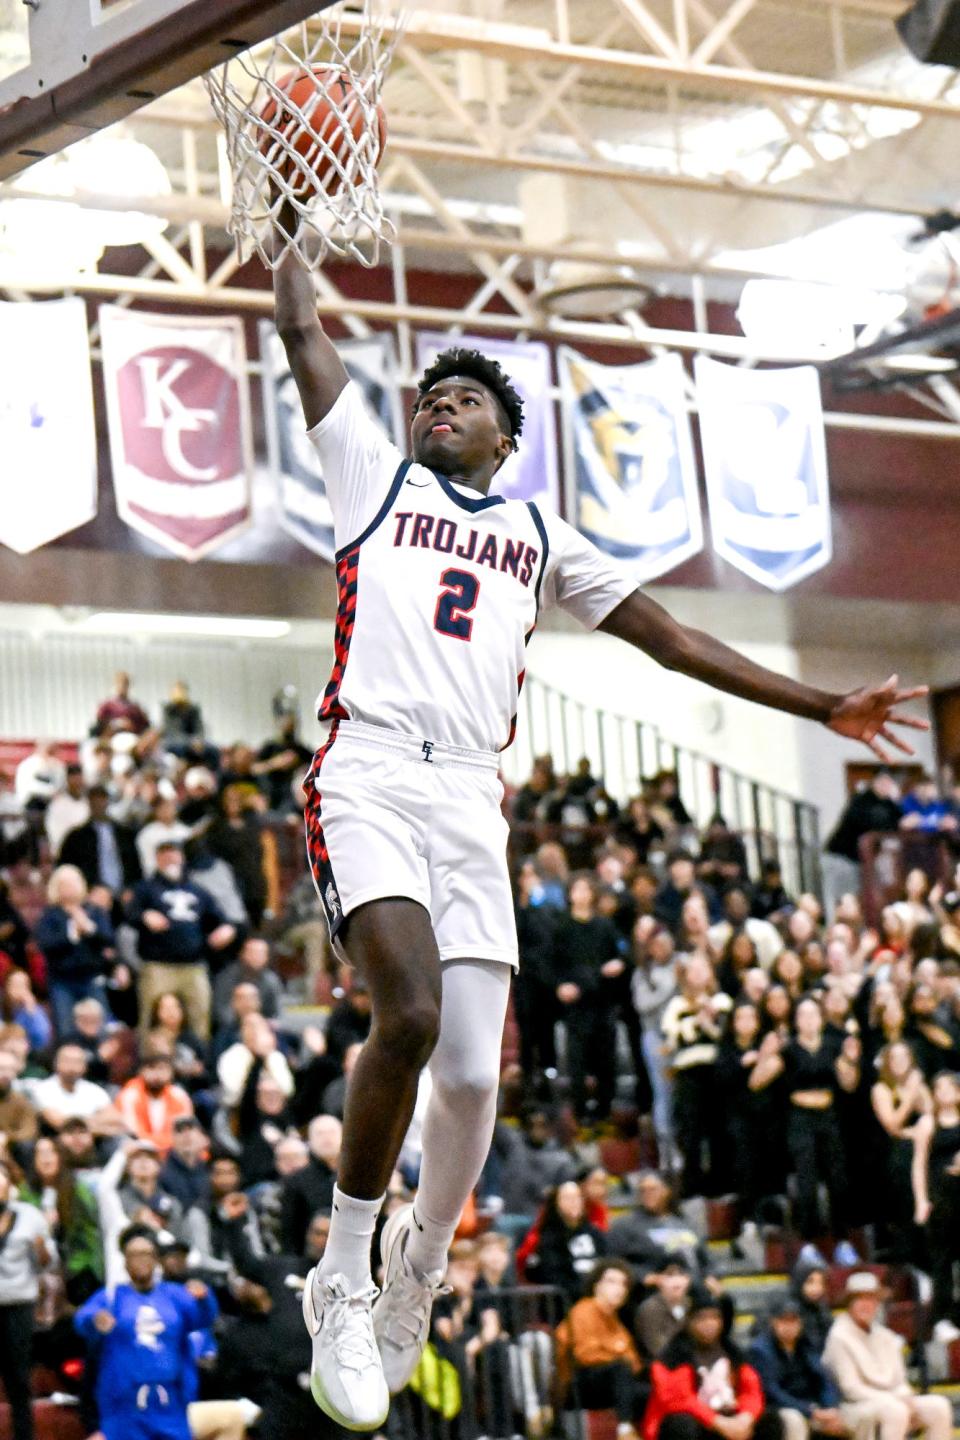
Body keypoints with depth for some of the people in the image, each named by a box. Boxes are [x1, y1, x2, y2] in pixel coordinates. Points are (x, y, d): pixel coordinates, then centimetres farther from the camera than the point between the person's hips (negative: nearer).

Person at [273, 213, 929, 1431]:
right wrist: (292, 227, 22)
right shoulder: (374, 475, 19)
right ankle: (343, 1280, -12)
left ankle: (421, 1265, 24)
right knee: (410, 1015, -26)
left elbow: (664, 634, 26)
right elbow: (303, 335, 17)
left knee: (472, 1074, -4)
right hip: (369, 774, -3)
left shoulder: (539, 537, 25)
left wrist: (817, 705, 24)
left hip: (471, 799, 3)